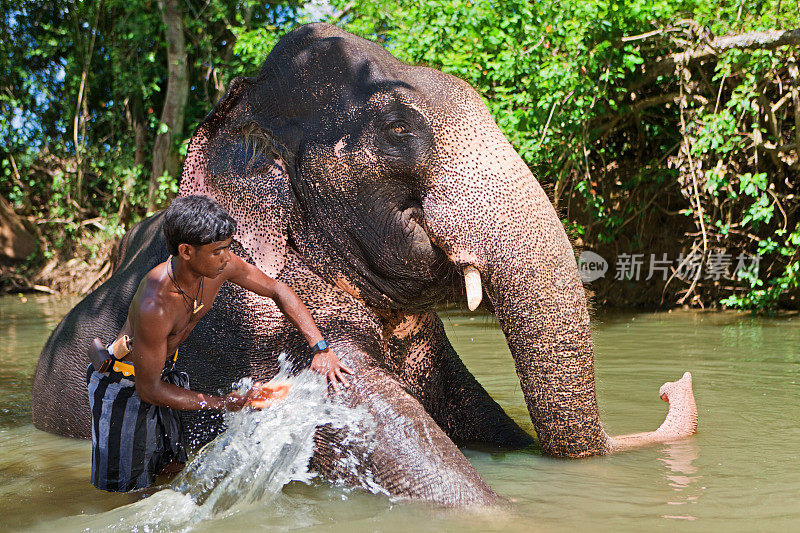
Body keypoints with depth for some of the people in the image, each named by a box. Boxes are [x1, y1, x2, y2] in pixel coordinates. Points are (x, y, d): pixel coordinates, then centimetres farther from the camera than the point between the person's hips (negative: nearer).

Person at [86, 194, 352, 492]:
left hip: (163, 369, 7)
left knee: (171, 468, 21)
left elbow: (277, 289, -4)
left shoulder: (220, 265, -20)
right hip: (124, 384, -7)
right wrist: (221, 404, -25)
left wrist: (321, 348, -11)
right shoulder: (154, 307, -39)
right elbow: (149, 390, -28)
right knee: (124, 488, 4)